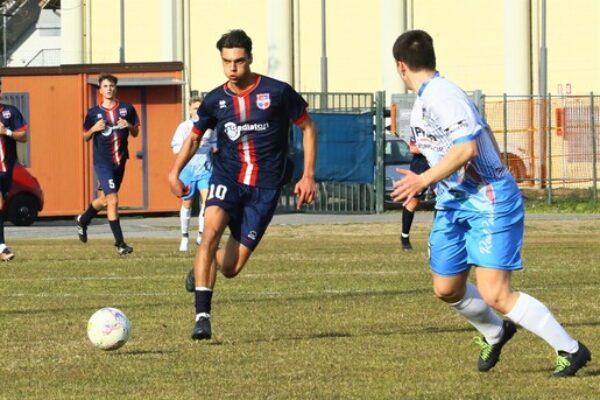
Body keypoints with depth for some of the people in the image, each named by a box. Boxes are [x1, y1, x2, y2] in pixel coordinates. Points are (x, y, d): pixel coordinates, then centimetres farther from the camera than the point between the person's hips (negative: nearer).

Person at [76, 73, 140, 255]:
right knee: (112, 200, -14)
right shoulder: (94, 112, -1)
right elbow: (86, 137, 7)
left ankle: (82, 220, 45)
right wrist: (94, 129, -13)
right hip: (102, 163, -4)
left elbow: (135, 133, 11)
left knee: (104, 199, 17)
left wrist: (129, 126, -11)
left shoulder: (127, 109, 3)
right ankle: (119, 243, -10)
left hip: (120, 161, 4)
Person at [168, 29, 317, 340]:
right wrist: (175, 172, -1)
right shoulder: (215, 100, 1)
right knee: (211, 231, -30)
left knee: (230, 268, -2)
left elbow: (308, 127, 5)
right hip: (227, 177, 1)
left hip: (265, 187, -1)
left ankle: (201, 270, 37)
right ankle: (202, 316, -26)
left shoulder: (277, 92, -7)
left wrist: (308, 176, -1)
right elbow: (194, 137, 16)